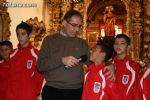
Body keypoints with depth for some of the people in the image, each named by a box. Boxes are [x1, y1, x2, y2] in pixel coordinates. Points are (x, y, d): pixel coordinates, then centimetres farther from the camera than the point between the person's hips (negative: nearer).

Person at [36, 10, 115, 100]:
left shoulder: (82, 43, 9)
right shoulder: (50, 40, 3)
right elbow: (40, 65, -5)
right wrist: (61, 60, -17)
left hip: (76, 92, 2)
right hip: (52, 91, -2)